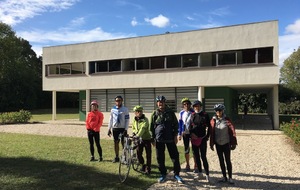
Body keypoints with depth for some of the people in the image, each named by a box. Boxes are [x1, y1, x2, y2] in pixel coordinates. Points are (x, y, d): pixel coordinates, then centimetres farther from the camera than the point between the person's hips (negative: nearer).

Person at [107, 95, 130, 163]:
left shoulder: (125, 109, -3)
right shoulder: (113, 109, 7)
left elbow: (127, 120, -5)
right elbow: (111, 119, 11)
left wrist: (126, 129, -11)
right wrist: (109, 129, 7)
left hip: (122, 128, -3)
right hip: (115, 128, 3)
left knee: (123, 143, 0)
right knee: (116, 143, 9)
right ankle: (116, 157, 19)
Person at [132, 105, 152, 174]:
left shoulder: (145, 119, -16)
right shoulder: (134, 120, 2)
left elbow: (143, 128, -31)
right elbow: (133, 128, 16)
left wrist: (138, 135, -45)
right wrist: (134, 132, -6)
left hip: (147, 138, -5)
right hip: (140, 139, 5)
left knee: (148, 154, 0)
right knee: (138, 153, 1)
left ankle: (148, 168, 14)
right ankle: (143, 165, 24)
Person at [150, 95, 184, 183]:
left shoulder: (170, 112, 3)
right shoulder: (155, 113, 3)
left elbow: (175, 124, 6)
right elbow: (152, 126, 7)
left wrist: (175, 135, 1)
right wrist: (153, 138, 5)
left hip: (170, 138, 0)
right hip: (159, 139, 0)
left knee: (175, 156, 0)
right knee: (160, 158, 6)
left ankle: (176, 174, 14)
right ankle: (163, 174, 22)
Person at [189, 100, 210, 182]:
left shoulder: (205, 115, -3)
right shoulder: (192, 115, 7)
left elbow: (209, 126, 0)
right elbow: (190, 126, 10)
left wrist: (207, 137, -5)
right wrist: (191, 133, -7)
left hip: (202, 138, -4)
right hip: (194, 139, 4)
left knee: (203, 157, -5)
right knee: (196, 156, 11)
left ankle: (207, 175, 6)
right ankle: (200, 173, 24)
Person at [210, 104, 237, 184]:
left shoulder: (227, 120, -8)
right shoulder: (213, 120, 0)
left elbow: (232, 131, -9)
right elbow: (211, 132, 3)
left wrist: (233, 143, -13)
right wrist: (211, 144, 3)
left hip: (226, 143, -3)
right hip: (218, 144, 3)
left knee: (228, 160, 2)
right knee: (221, 160, 10)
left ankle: (230, 178, 12)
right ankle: (224, 177, 21)